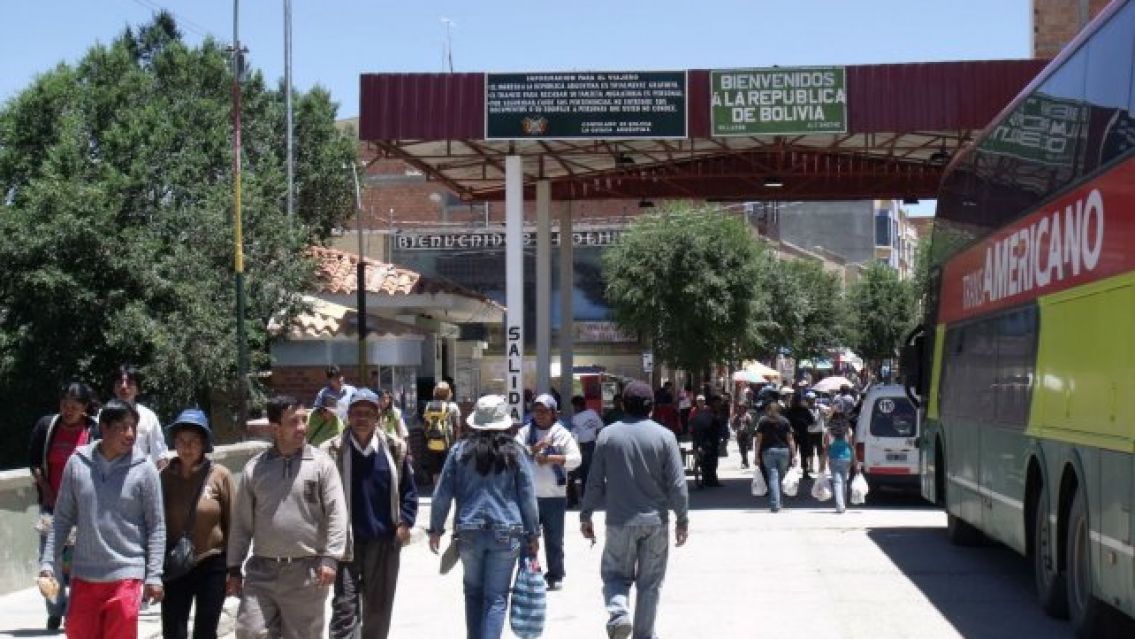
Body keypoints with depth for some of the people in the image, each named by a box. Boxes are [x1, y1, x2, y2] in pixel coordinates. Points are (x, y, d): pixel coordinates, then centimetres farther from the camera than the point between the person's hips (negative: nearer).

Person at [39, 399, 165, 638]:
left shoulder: (144, 469, -5)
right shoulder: (77, 463, 1)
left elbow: (157, 526, -2)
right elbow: (63, 518, 9)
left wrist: (154, 575, -6)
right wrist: (48, 563, 3)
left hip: (126, 575, -3)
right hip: (83, 574, 3)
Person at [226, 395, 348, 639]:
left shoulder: (321, 463, -1)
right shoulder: (254, 468, 5)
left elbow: (336, 513, -6)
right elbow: (241, 523, 9)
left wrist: (330, 558, -16)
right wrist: (234, 568, 8)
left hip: (306, 572, -2)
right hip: (262, 571, 2)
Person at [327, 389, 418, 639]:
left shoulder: (394, 448, 1)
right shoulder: (335, 451, -4)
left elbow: (408, 489, 9)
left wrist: (405, 522, -2)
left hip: (385, 542, 2)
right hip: (347, 542, -2)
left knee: (379, 608, 13)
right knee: (344, 607, -7)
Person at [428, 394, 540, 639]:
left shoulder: (460, 450, 1)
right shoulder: (514, 452, -2)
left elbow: (442, 494, 3)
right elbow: (528, 496, 1)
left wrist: (436, 528, 12)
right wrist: (533, 534, 9)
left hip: (469, 532, 2)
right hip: (506, 533, -1)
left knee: (474, 592, 18)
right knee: (497, 597, 1)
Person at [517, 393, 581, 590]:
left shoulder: (562, 434, 1)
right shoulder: (525, 433, 6)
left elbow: (576, 459, -8)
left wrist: (551, 458, -18)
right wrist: (534, 448, -20)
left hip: (555, 496, -1)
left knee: (554, 539, 6)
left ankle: (555, 576, 15)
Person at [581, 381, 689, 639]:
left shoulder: (607, 435, -3)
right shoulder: (664, 436, -5)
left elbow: (595, 481, 0)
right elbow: (677, 484, -5)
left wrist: (586, 515, 10)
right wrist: (682, 519, 5)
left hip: (619, 521, 0)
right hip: (655, 520, 0)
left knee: (615, 574, 13)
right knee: (649, 583, 11)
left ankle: (619, 612, -14)